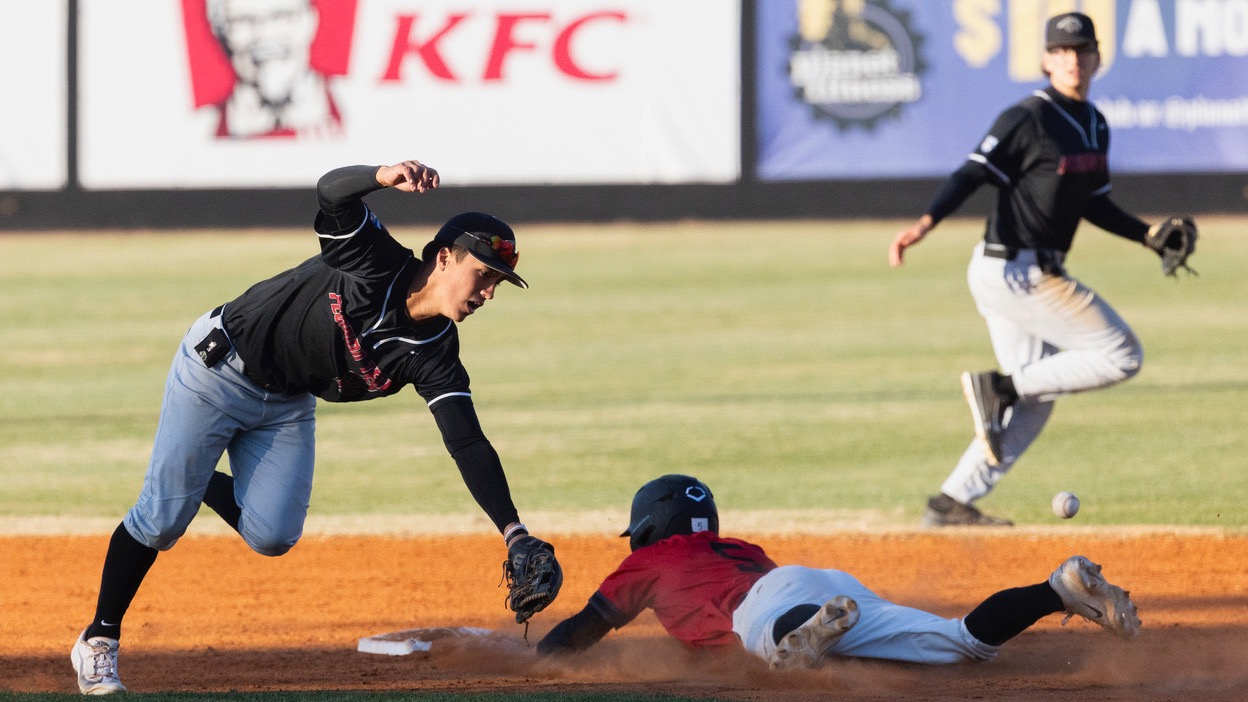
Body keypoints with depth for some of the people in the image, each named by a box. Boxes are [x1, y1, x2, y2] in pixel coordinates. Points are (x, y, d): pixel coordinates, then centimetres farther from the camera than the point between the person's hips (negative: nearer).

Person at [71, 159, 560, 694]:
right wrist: (386, 177, -62)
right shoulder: (374, 262, -26)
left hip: (288, 405, 5)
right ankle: (99, 640, 12)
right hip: (218, 368, -5)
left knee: (272, 536, -8)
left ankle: (200, 481, 24)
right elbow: (332, 192, -40)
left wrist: (513, 530, -32)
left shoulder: (434, 358, -15)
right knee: (163, 519, -5)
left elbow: (469, 445, -20)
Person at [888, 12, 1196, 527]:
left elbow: (1095, 205, 21)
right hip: (1015, 272, -10)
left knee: (1033, 402, 12)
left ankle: (952, 503, 12)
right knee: (1122, 355, -9)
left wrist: (1150, 234, 11)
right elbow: (971, 175, -21)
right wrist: (925, 223, -35)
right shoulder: (1026, 120, -14)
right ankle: (1001, 386, -8)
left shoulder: (1094, 126, 13)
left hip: (1030, 274, 10)